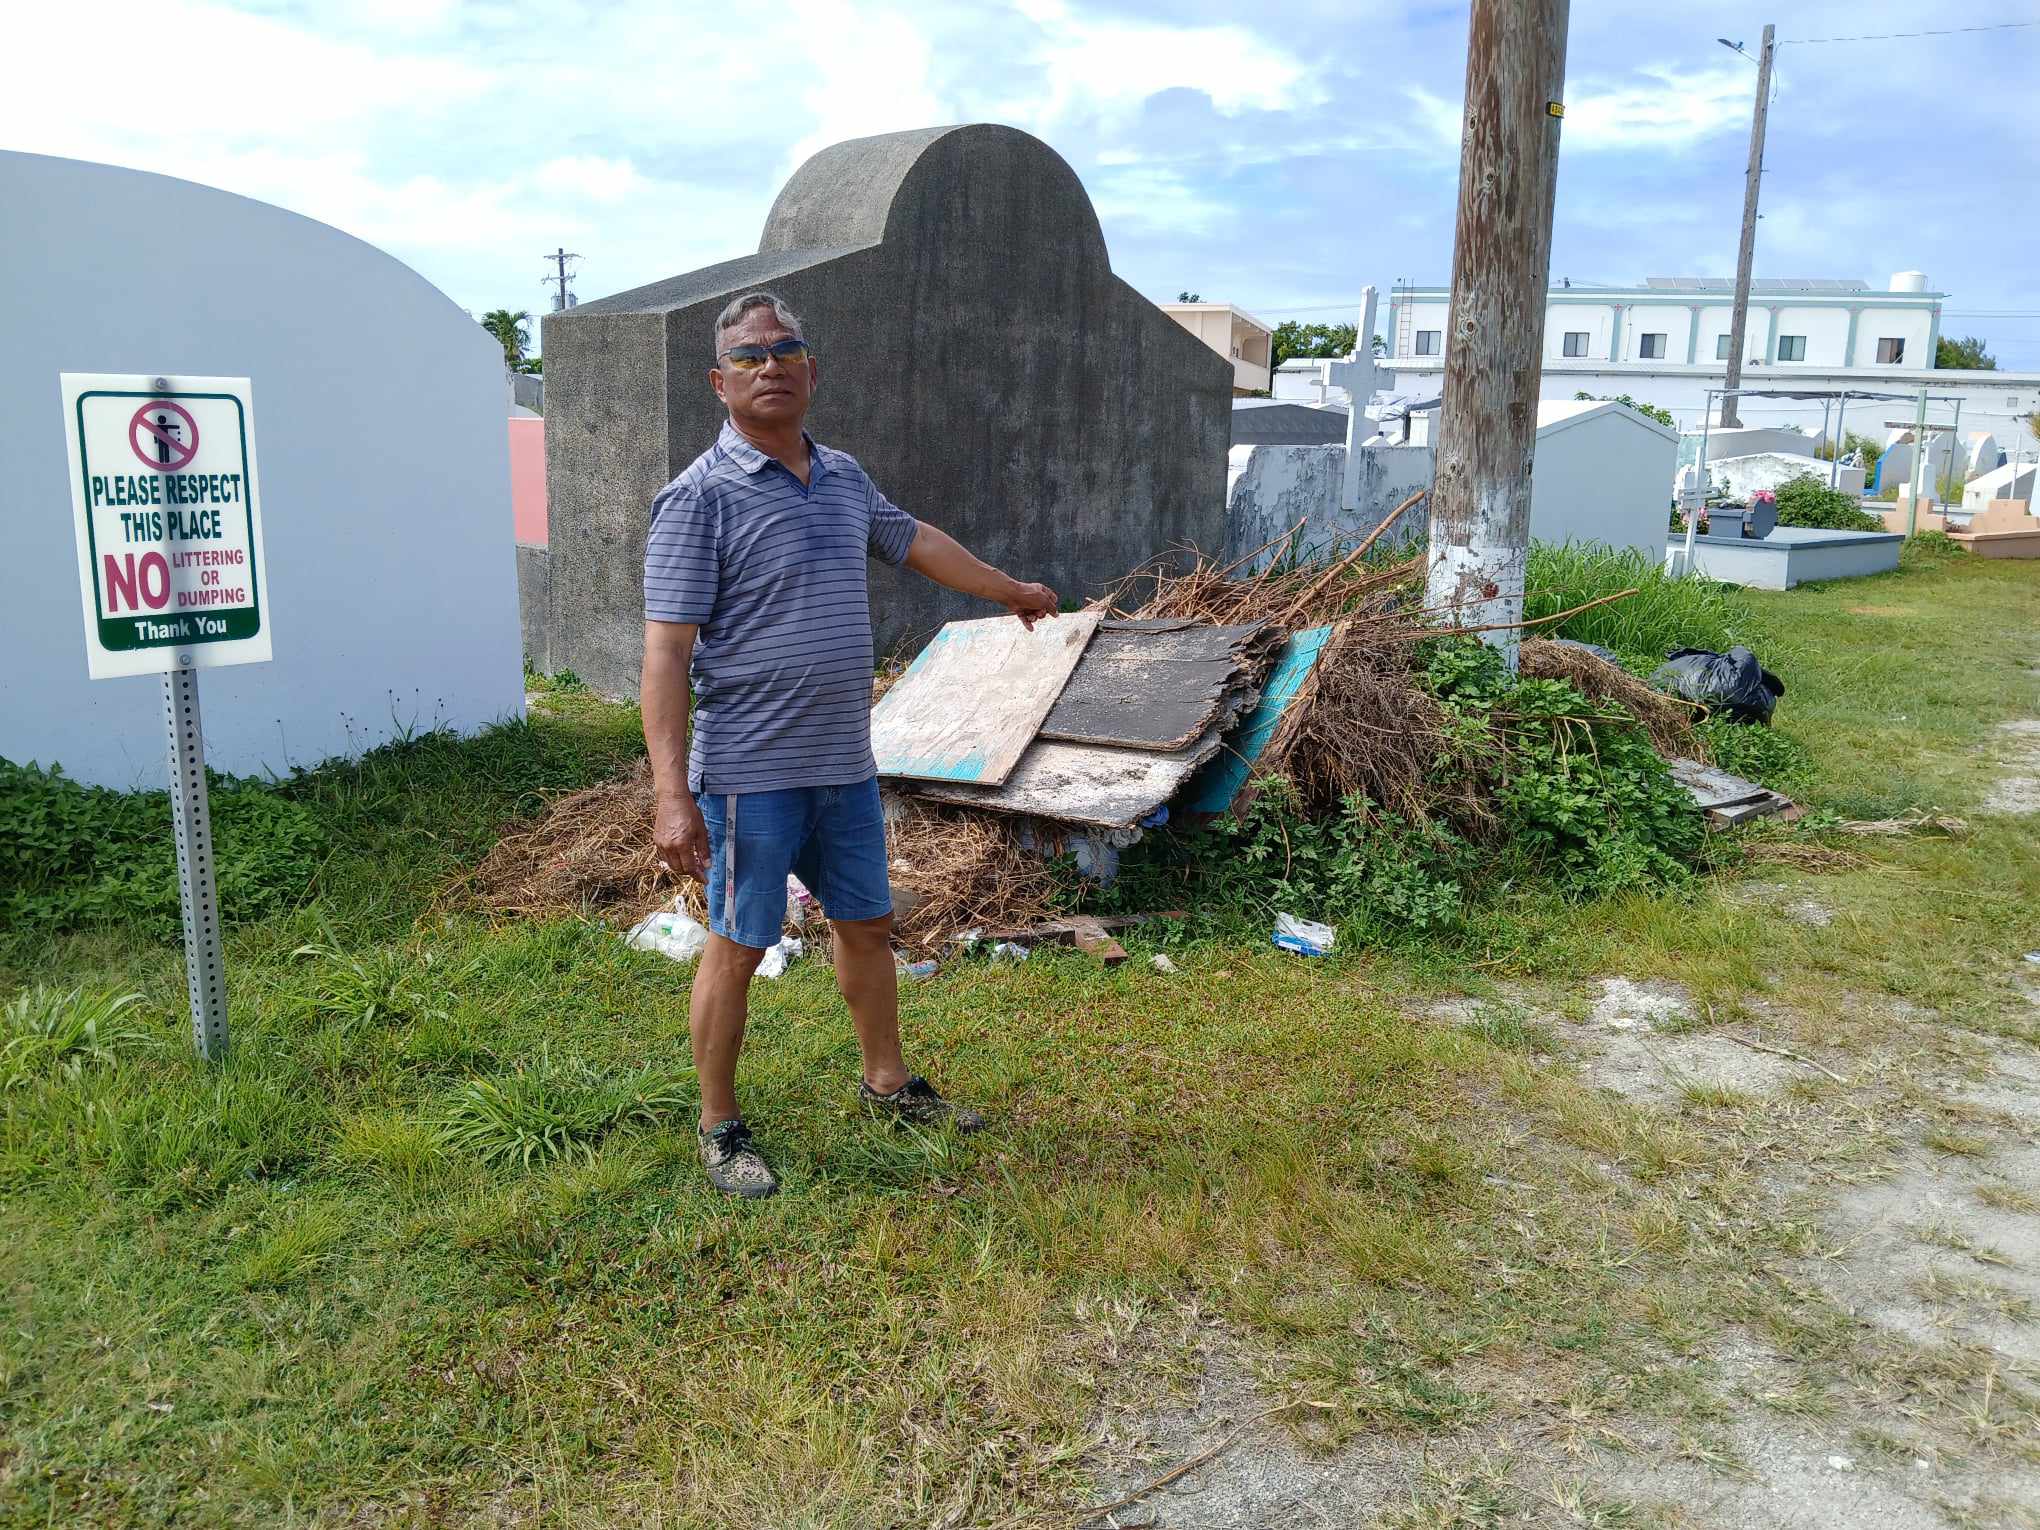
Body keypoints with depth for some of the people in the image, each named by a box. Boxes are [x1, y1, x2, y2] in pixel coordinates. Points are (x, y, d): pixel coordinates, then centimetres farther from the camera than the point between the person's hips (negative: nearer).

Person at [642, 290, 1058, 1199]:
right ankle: (720, 1129, 23)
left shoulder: (843, 477, 8)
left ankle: (887, 1083, 38)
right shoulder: (701, 497, -13)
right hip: (752, 774, -7)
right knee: (737, 948, 5)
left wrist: (1010, 591, 40)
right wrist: (673, 797, -23)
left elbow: (913, 541, 28)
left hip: (846, 765, 7)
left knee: (866, 924, 18)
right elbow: (665, 655, -17)